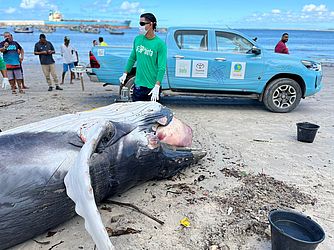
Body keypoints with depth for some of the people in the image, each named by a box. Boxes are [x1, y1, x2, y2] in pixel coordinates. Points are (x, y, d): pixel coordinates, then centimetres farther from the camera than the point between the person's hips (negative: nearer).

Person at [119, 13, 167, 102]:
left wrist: (157, 87, -23)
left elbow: (162, 67, -15)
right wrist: (125, 74, 13)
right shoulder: (137, 39, 5)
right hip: (138, 85, 4)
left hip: (152, 87, -4)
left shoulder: (160, 44, -10)